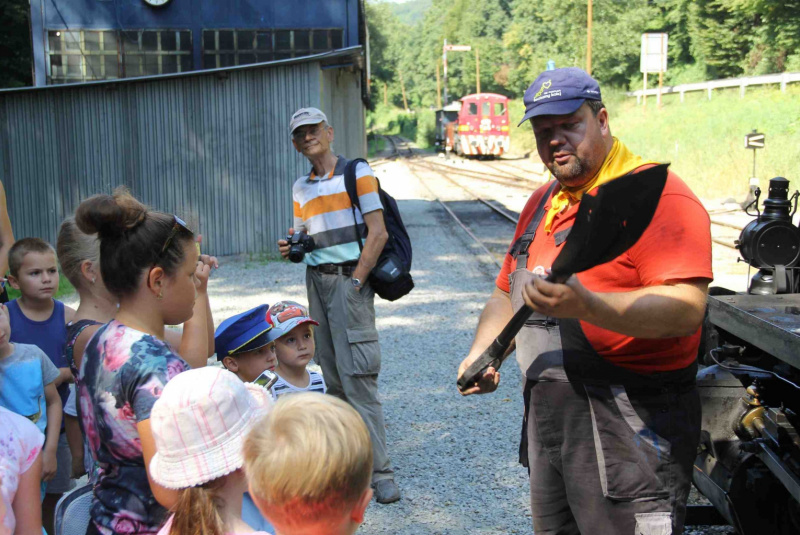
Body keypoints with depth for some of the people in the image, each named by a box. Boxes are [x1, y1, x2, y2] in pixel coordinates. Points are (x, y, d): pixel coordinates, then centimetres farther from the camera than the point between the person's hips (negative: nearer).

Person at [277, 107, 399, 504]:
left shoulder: (357, 173, -3)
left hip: (350, 278, -6)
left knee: (356, 374, -11)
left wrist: (356, 281, -12)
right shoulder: (301, 188, 14)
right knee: (332, 375, 7)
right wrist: (290, 247, -2)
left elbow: (378, 233, -9)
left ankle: (380, 471, -7)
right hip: (316, 280, 6)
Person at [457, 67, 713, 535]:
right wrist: (481, 354, 6)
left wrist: (584, 305, -38)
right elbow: (508, 293, 24)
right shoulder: (542, 202, 16)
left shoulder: (656, 192, -12)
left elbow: (687, 309, -25)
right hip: (547, 414, 8)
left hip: (630, 423, -8)